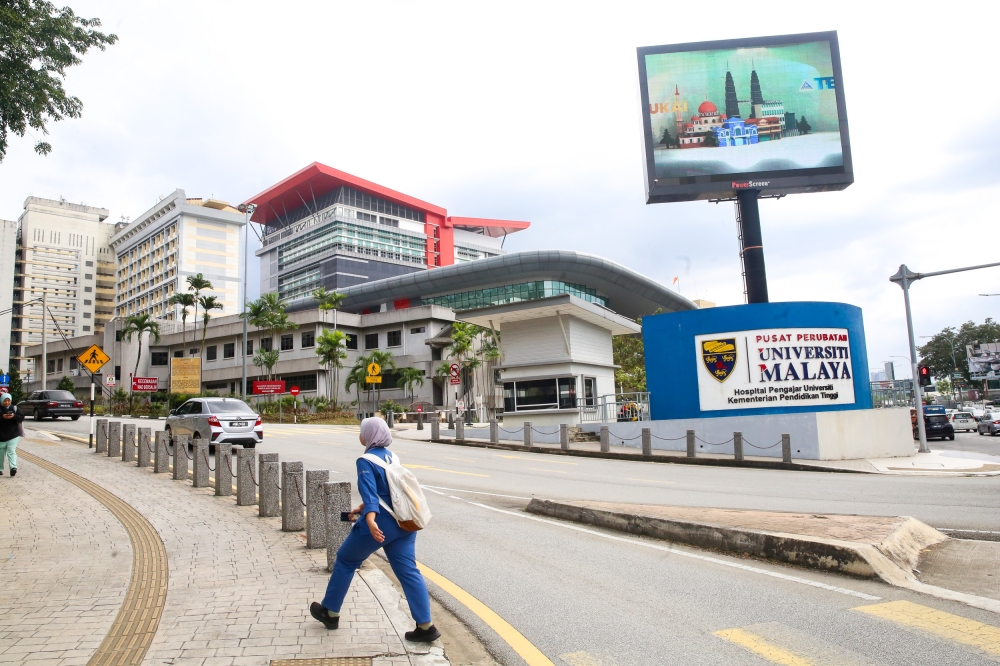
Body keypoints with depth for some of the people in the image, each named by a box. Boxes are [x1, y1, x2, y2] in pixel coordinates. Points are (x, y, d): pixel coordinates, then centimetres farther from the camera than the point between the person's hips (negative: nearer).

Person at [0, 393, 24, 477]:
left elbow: (22, 417, -1)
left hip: (14, 435, -1)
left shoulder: (15, 408, 2)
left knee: (11, 451, -13)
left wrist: (14, 416, -19)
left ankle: (13, 468, -24)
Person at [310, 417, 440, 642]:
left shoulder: (366, 461, -11)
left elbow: (369, 491, -26)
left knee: (346, 560, 16)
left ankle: (331, 612, 32)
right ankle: (425, 626, 1)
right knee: (408, 571, 5)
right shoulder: (391, 456, 13)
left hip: (380, 524, -7)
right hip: (402, 522, 7)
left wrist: (370, 519, -38)